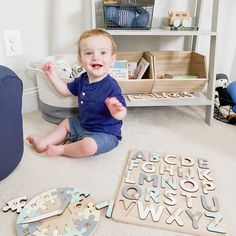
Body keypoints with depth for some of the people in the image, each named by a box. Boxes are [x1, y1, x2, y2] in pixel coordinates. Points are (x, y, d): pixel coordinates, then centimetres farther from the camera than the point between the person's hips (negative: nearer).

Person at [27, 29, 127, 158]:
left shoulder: (111, 86, -28)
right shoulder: (82, 80, -3)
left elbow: (122, 114, -27)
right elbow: (66, 90, 14)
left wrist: (116, 111, -51)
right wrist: (52, 74, 7)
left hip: (106, 133, -8)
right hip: (83, 124, 8)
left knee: (88, 146, -32)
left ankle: (61, 150, -6)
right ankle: (43, 143, 23)